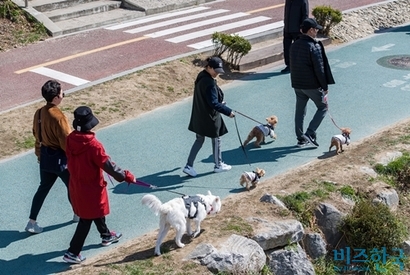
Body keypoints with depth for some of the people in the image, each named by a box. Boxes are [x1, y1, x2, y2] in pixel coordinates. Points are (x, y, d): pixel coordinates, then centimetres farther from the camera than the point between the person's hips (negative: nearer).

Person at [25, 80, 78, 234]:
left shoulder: (39, 113, -1)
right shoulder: (58, 117, -27)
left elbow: (37, 134, 10)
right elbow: (67, 142, -23)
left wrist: (39, 153, 22)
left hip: (45, 156, 7)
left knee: (43, 188, 17)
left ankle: (32, 222, 17)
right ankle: (78, 214, 35)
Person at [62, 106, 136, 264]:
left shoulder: (70, 139, -9)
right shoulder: (93, 145, -30)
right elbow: (109, 166, -24)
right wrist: (127, 176, -11)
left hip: (76, 185, 8)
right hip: (91, 188, -8)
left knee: (96, 211, 27)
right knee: (87, 219, 6)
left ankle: (106, 236, 47)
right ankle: (72, 253, 11)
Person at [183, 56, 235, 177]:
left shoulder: (201, 76, 3)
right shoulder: (209, 83, -26)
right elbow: (214, 104, -27)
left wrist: (220, 102, 19)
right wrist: (228, 111, -21)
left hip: (199, 116, 8)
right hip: (209, 117, -8)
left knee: (199, 140, 16)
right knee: (216, 140, 12)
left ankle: (189, 166, 14)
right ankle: (218, 165, 29)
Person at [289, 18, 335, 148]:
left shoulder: (294, 45, 5)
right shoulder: (314, 46, -18)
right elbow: (319, 69, -17)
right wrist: (325, 87, -9)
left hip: (297, 84, 7)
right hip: (312, 85, -7)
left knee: (300, 111, 13)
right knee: (323, 108, 10)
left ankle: (300, 138, 18)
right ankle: (310, 133, 0)